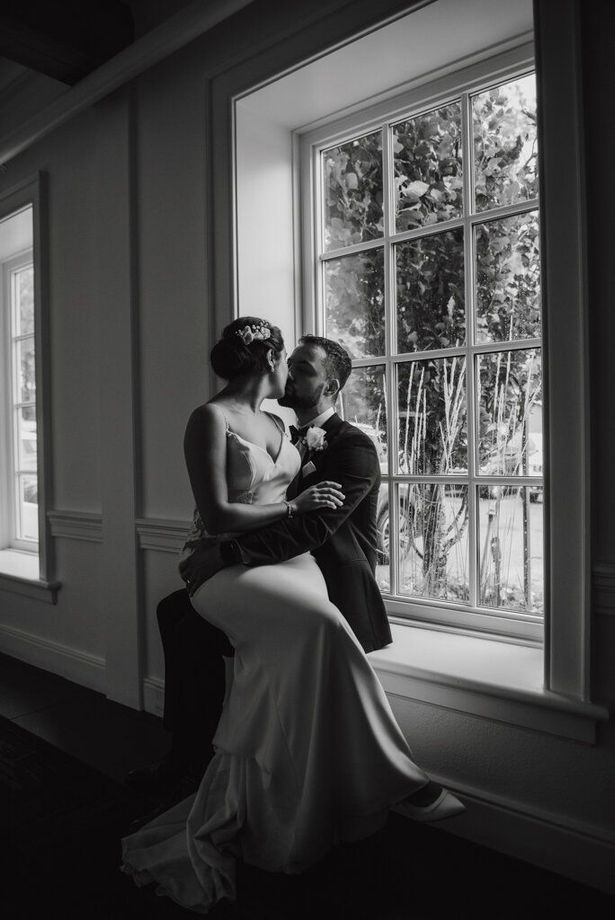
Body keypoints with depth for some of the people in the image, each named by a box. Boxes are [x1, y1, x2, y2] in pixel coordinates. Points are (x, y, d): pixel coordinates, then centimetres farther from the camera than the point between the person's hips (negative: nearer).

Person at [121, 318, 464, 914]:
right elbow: (216, 517, -12)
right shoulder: (211, 418, -3)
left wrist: (305, 461, 13)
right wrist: (294, 507, -6)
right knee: (320, 624, -31)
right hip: (225, 570, -6)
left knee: (277, 655, -23)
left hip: (285, 562, 7)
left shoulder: (274, 423, 21)